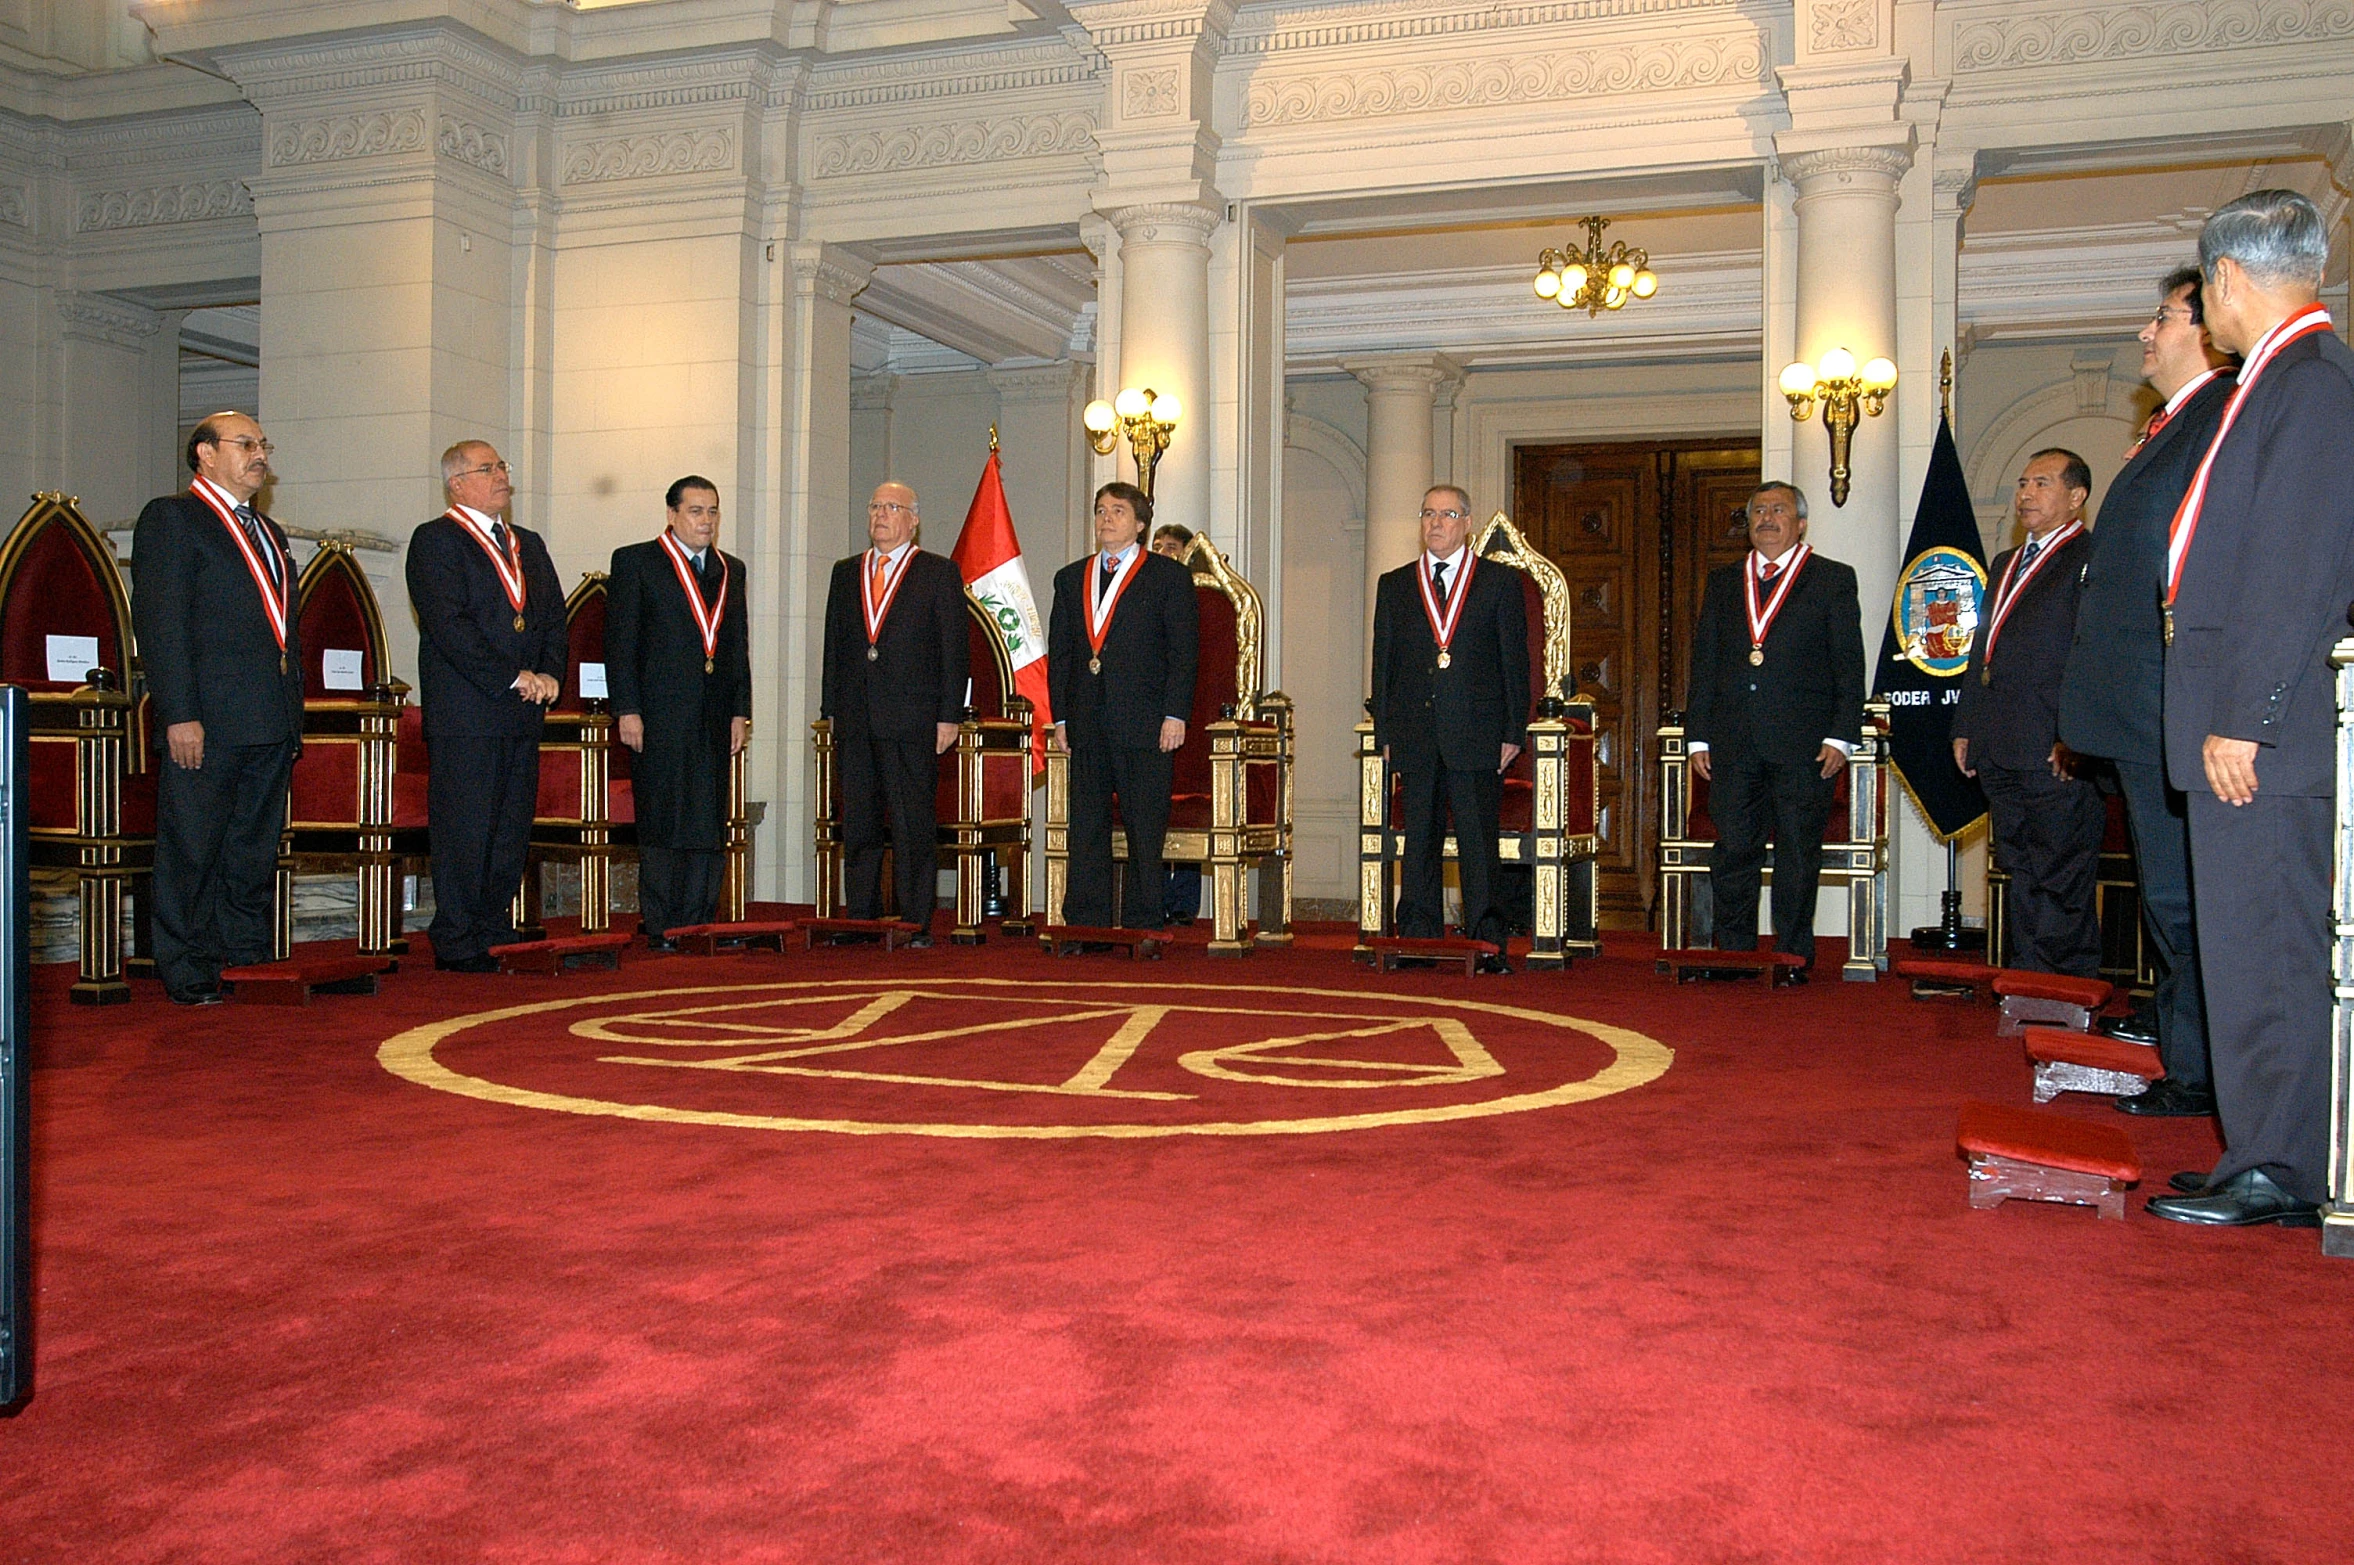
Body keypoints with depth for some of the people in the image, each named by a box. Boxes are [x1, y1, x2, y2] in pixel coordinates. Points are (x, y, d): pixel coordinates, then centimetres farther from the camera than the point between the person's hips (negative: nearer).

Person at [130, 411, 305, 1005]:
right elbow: (158, 620, -11)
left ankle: (248, 959, 19)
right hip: (207, 721, -7)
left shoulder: (269, 532, 22)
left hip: (271, 723, 7)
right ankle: (187, 973, 7)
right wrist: (180, 715, -18)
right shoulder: (171, 518, -2)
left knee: (255, 851, 11)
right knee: (192, 850, -1)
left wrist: (294, 714, 14)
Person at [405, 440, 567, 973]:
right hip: (465, 713, -7)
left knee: (512, 833, 8)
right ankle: (456, 944, 2)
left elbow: (554, 617, 17)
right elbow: (450, 626, -13)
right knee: (463, 832, -4)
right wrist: (513, 678, -15)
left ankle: (495, 931, 17)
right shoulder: (434, 540, -3)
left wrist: (550, 674, -1)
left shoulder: (528, 544, 21)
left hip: (523, 711, 7)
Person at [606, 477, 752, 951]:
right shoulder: (634, 562, 3)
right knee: (662, 824, -2)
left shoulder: (731, 570, 17)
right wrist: (627, 710, -10)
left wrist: (740, 711, 11)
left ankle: (698, 927, 11)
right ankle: (659, 928, 4)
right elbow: (619, 641, -3)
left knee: (710, 827, 4)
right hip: (659, 714, -5)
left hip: (714, 717, 5)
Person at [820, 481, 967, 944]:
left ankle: (918, 927, 3)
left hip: (912, 722, -4)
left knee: (914, 830, -3)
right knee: (858, 828, 7)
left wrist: (949, 716, -8)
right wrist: (832, 708, 10)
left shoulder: (939, 572, 4)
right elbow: (834, 644, 17)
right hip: (854, 723, 5)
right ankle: (860, 923, 15)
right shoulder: (845, 572, 17)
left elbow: (955, 648, -1)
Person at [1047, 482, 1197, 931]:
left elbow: (1184, 652, -2)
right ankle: (1085, 924, 12)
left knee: (1145, 831, 1)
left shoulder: (1169, 577, 3)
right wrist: (1060, 716, 7)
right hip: (1087, 727, 4)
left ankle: (1142, 924, 8)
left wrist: (1175, 715, -11)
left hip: (1145, 725, -4)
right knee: (1086, 829, 6)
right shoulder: (1070, 578, 17)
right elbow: (1058, 653, 16)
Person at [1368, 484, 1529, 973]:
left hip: (1476, 735, -2)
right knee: (1419, 844, 5)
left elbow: (1515, 661, 5)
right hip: (1415, 738, 3)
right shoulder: (1394, 585, 15)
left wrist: (1514, 731, -2)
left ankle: (1488, 945, 0)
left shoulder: (1500, 581, 8)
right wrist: (1385, 734, 4)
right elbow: (1383, 663, 13)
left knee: (1478, 844, -3)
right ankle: (1419, 942, 11)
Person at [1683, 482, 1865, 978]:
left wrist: (1841, 737, -7)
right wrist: (1698, 736, 7)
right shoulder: (1723, 582, 15)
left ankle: (1793, 957, 13)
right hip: (1733, 746, 3)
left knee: (1798, 856, 4)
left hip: (1803, 745, -3)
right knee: (1733, 853, 3)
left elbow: (1850, 667, 2)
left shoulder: (1833, 580, 6)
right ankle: (1733, 956, 13)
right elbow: (1703, 664, 14)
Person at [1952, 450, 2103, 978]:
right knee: (2023, 876, 13)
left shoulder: (2093, 560, -6)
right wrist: (1965, 727, 18)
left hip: (2056, 756, -8)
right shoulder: (2004, 564, 23)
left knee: (2061, 883, -3)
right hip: (2000, 755, 9)